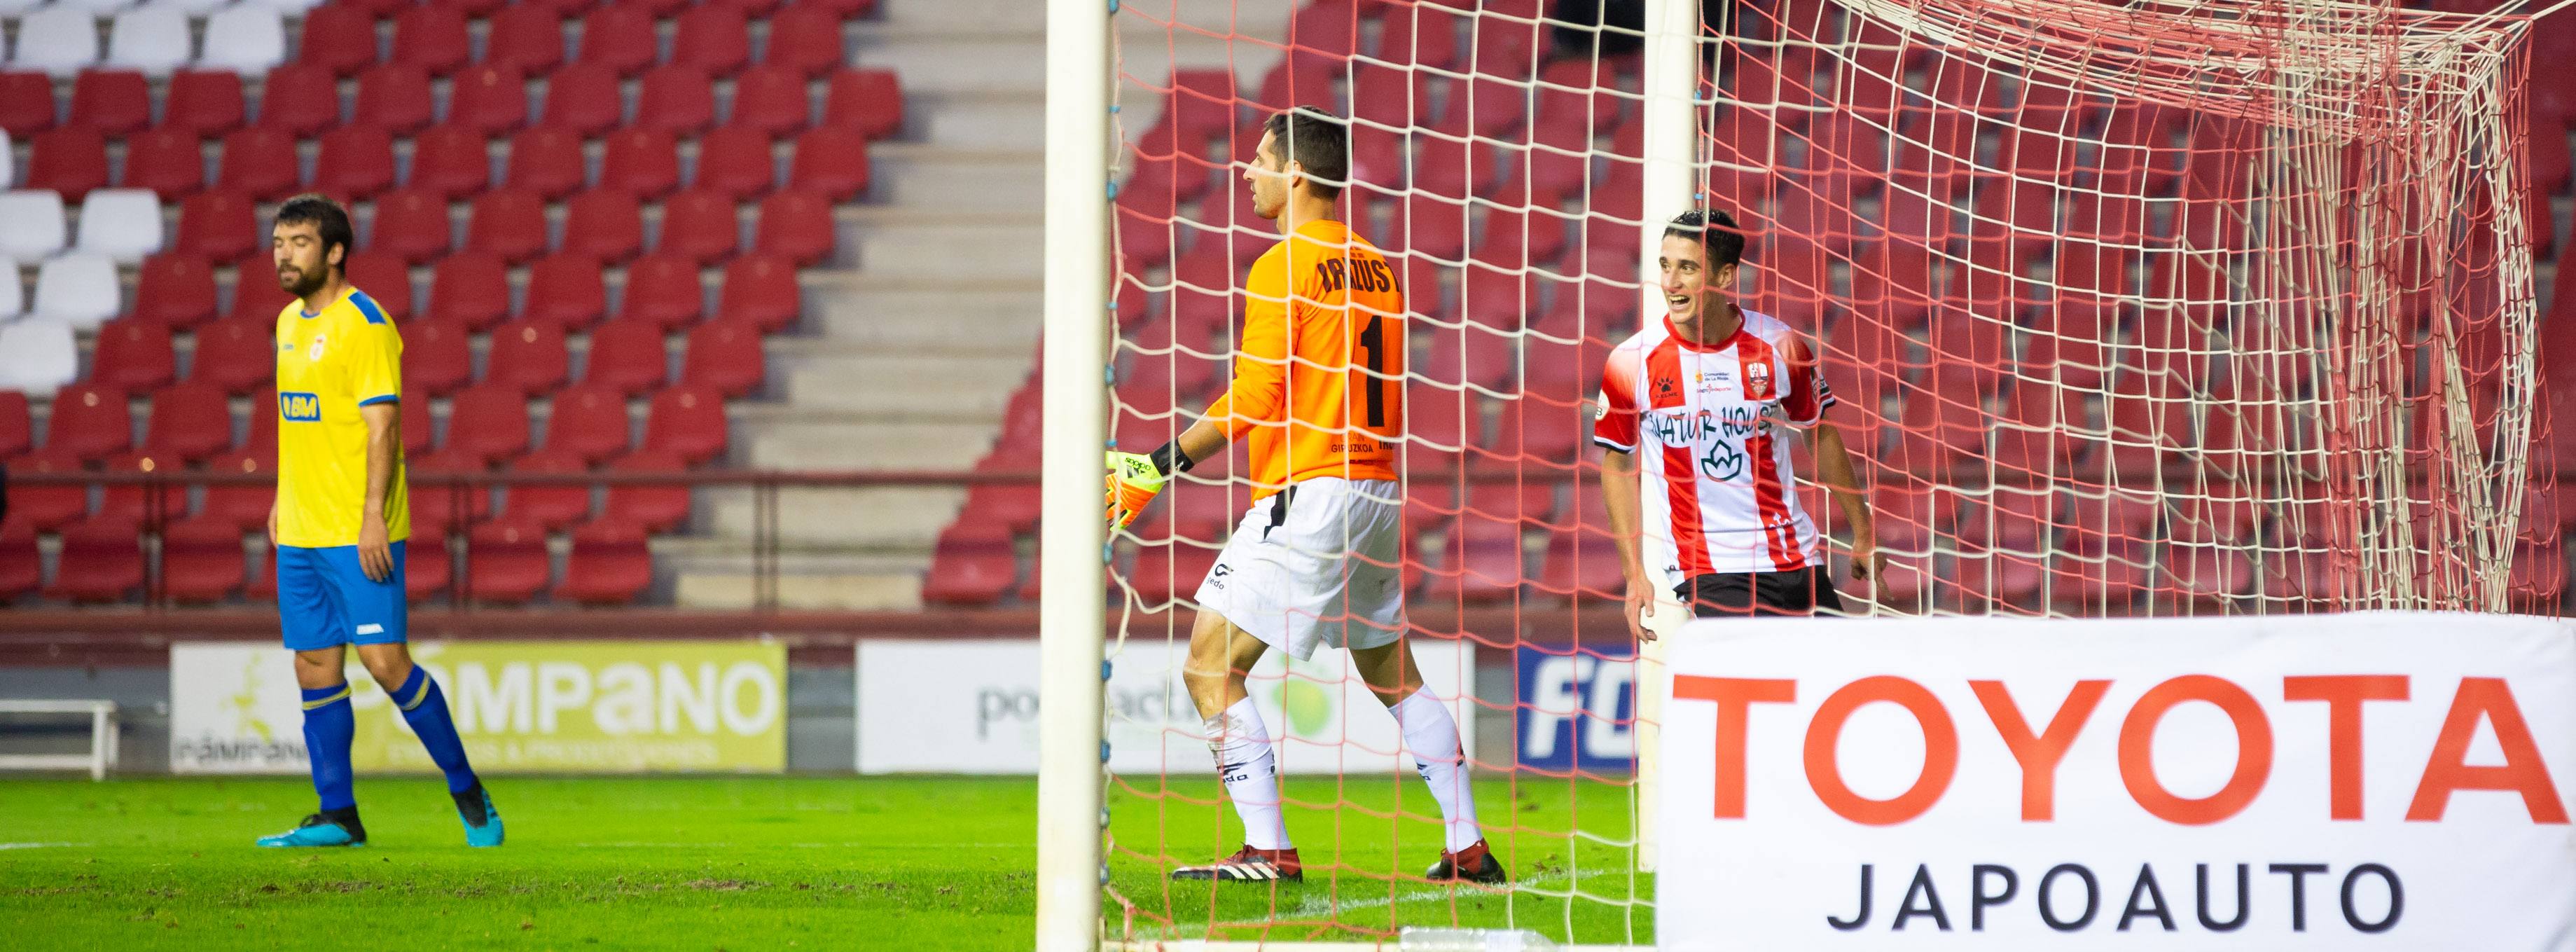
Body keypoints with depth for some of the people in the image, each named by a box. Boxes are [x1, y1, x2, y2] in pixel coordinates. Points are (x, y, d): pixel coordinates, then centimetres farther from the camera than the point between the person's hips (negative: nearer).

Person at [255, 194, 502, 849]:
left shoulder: (363, 323, -11)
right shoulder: (290, 322, 14)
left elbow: (382, 425, -16)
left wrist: (373, 517, -21)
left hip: (357, 532, -8)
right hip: (300, 531, 8)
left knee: (383, 660, -10)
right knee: (315, 668, 6)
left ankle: (466, 789, 4)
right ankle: (337, 817, 10)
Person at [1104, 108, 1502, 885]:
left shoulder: (1281, 268, -10)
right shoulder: (1376, 267, 12)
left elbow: (1253, 399, -14)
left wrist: (1162, 465, -8)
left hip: (1307, 495, -8)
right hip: (1379, 492, 8)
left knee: (1211, 668, -5)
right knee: (1393, 674, 19)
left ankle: (1267, 849, -14)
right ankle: (1467, 847, 16)